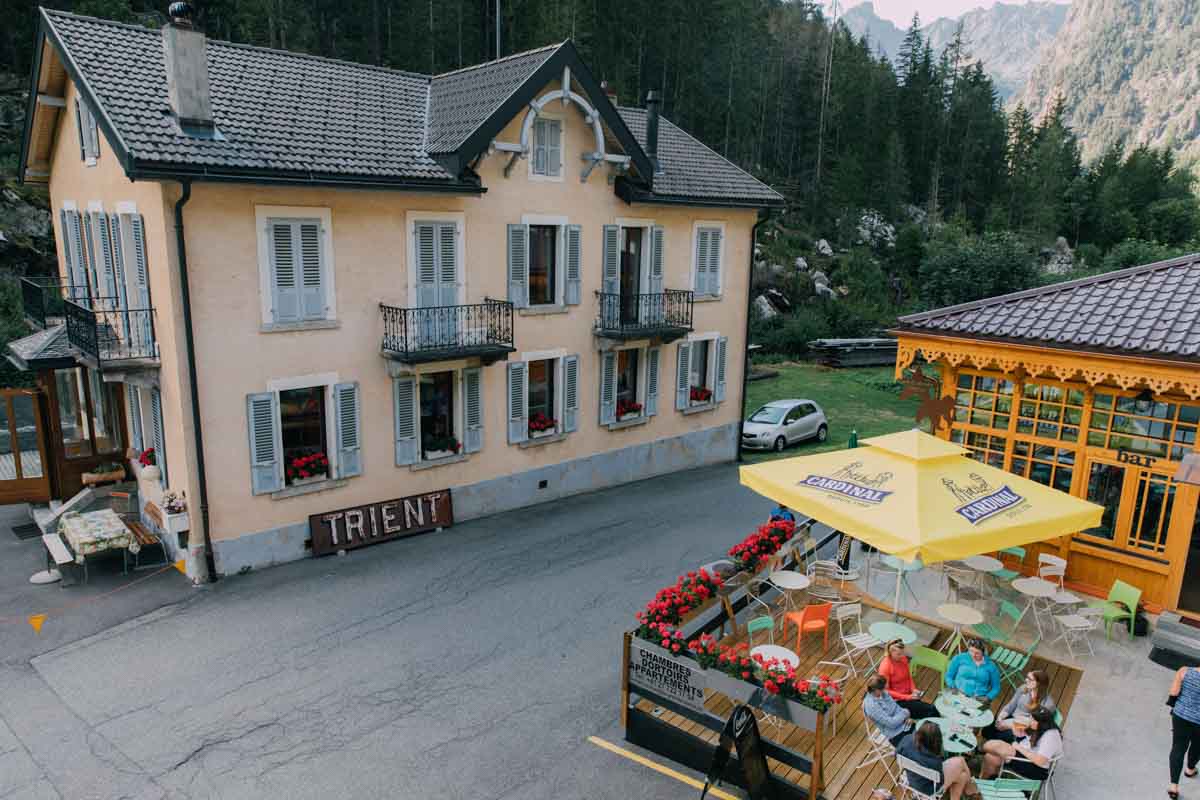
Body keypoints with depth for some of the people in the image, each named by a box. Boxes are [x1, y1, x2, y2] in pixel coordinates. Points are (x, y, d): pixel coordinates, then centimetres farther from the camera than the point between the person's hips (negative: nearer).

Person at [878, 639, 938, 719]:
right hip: (897, 701, -6)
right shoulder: (885, 667, -22)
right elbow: (886, 691, -17)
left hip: (909, 696, 6)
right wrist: (907, 697, -20)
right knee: (929, 709, -16)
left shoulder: (903, 659, -2)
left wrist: (913, 689, -4)